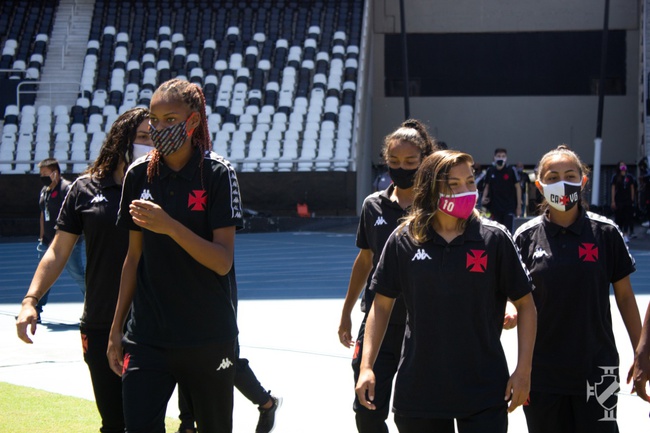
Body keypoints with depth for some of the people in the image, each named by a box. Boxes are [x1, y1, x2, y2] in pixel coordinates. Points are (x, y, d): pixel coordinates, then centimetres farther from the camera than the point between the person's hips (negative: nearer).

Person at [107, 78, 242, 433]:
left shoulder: (217, 173, -6)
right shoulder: (139, 175, 5)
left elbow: (223, 261, -12)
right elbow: (135, 255, 13)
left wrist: (170, 227, -24)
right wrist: (116, 328, 12)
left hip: (208, 337, -3)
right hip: (146, 334, 3)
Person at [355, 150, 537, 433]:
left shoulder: (494, 238, -3)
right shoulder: (403, 240, 0)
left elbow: (525, 304, 2)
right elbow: (382, 304, 7)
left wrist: (523, 370, -5)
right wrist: (366, 367, -1)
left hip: (484, 391, -1)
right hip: (419, 387, 2)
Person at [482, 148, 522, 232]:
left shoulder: (511, 170, -5)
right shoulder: (490, 171, 3)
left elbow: (517, 187, -1)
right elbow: (487, 186, 14)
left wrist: (519, 206, -4)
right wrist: (484, 197, -5)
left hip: (509, 207, -3)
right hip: (496, 207, 3)